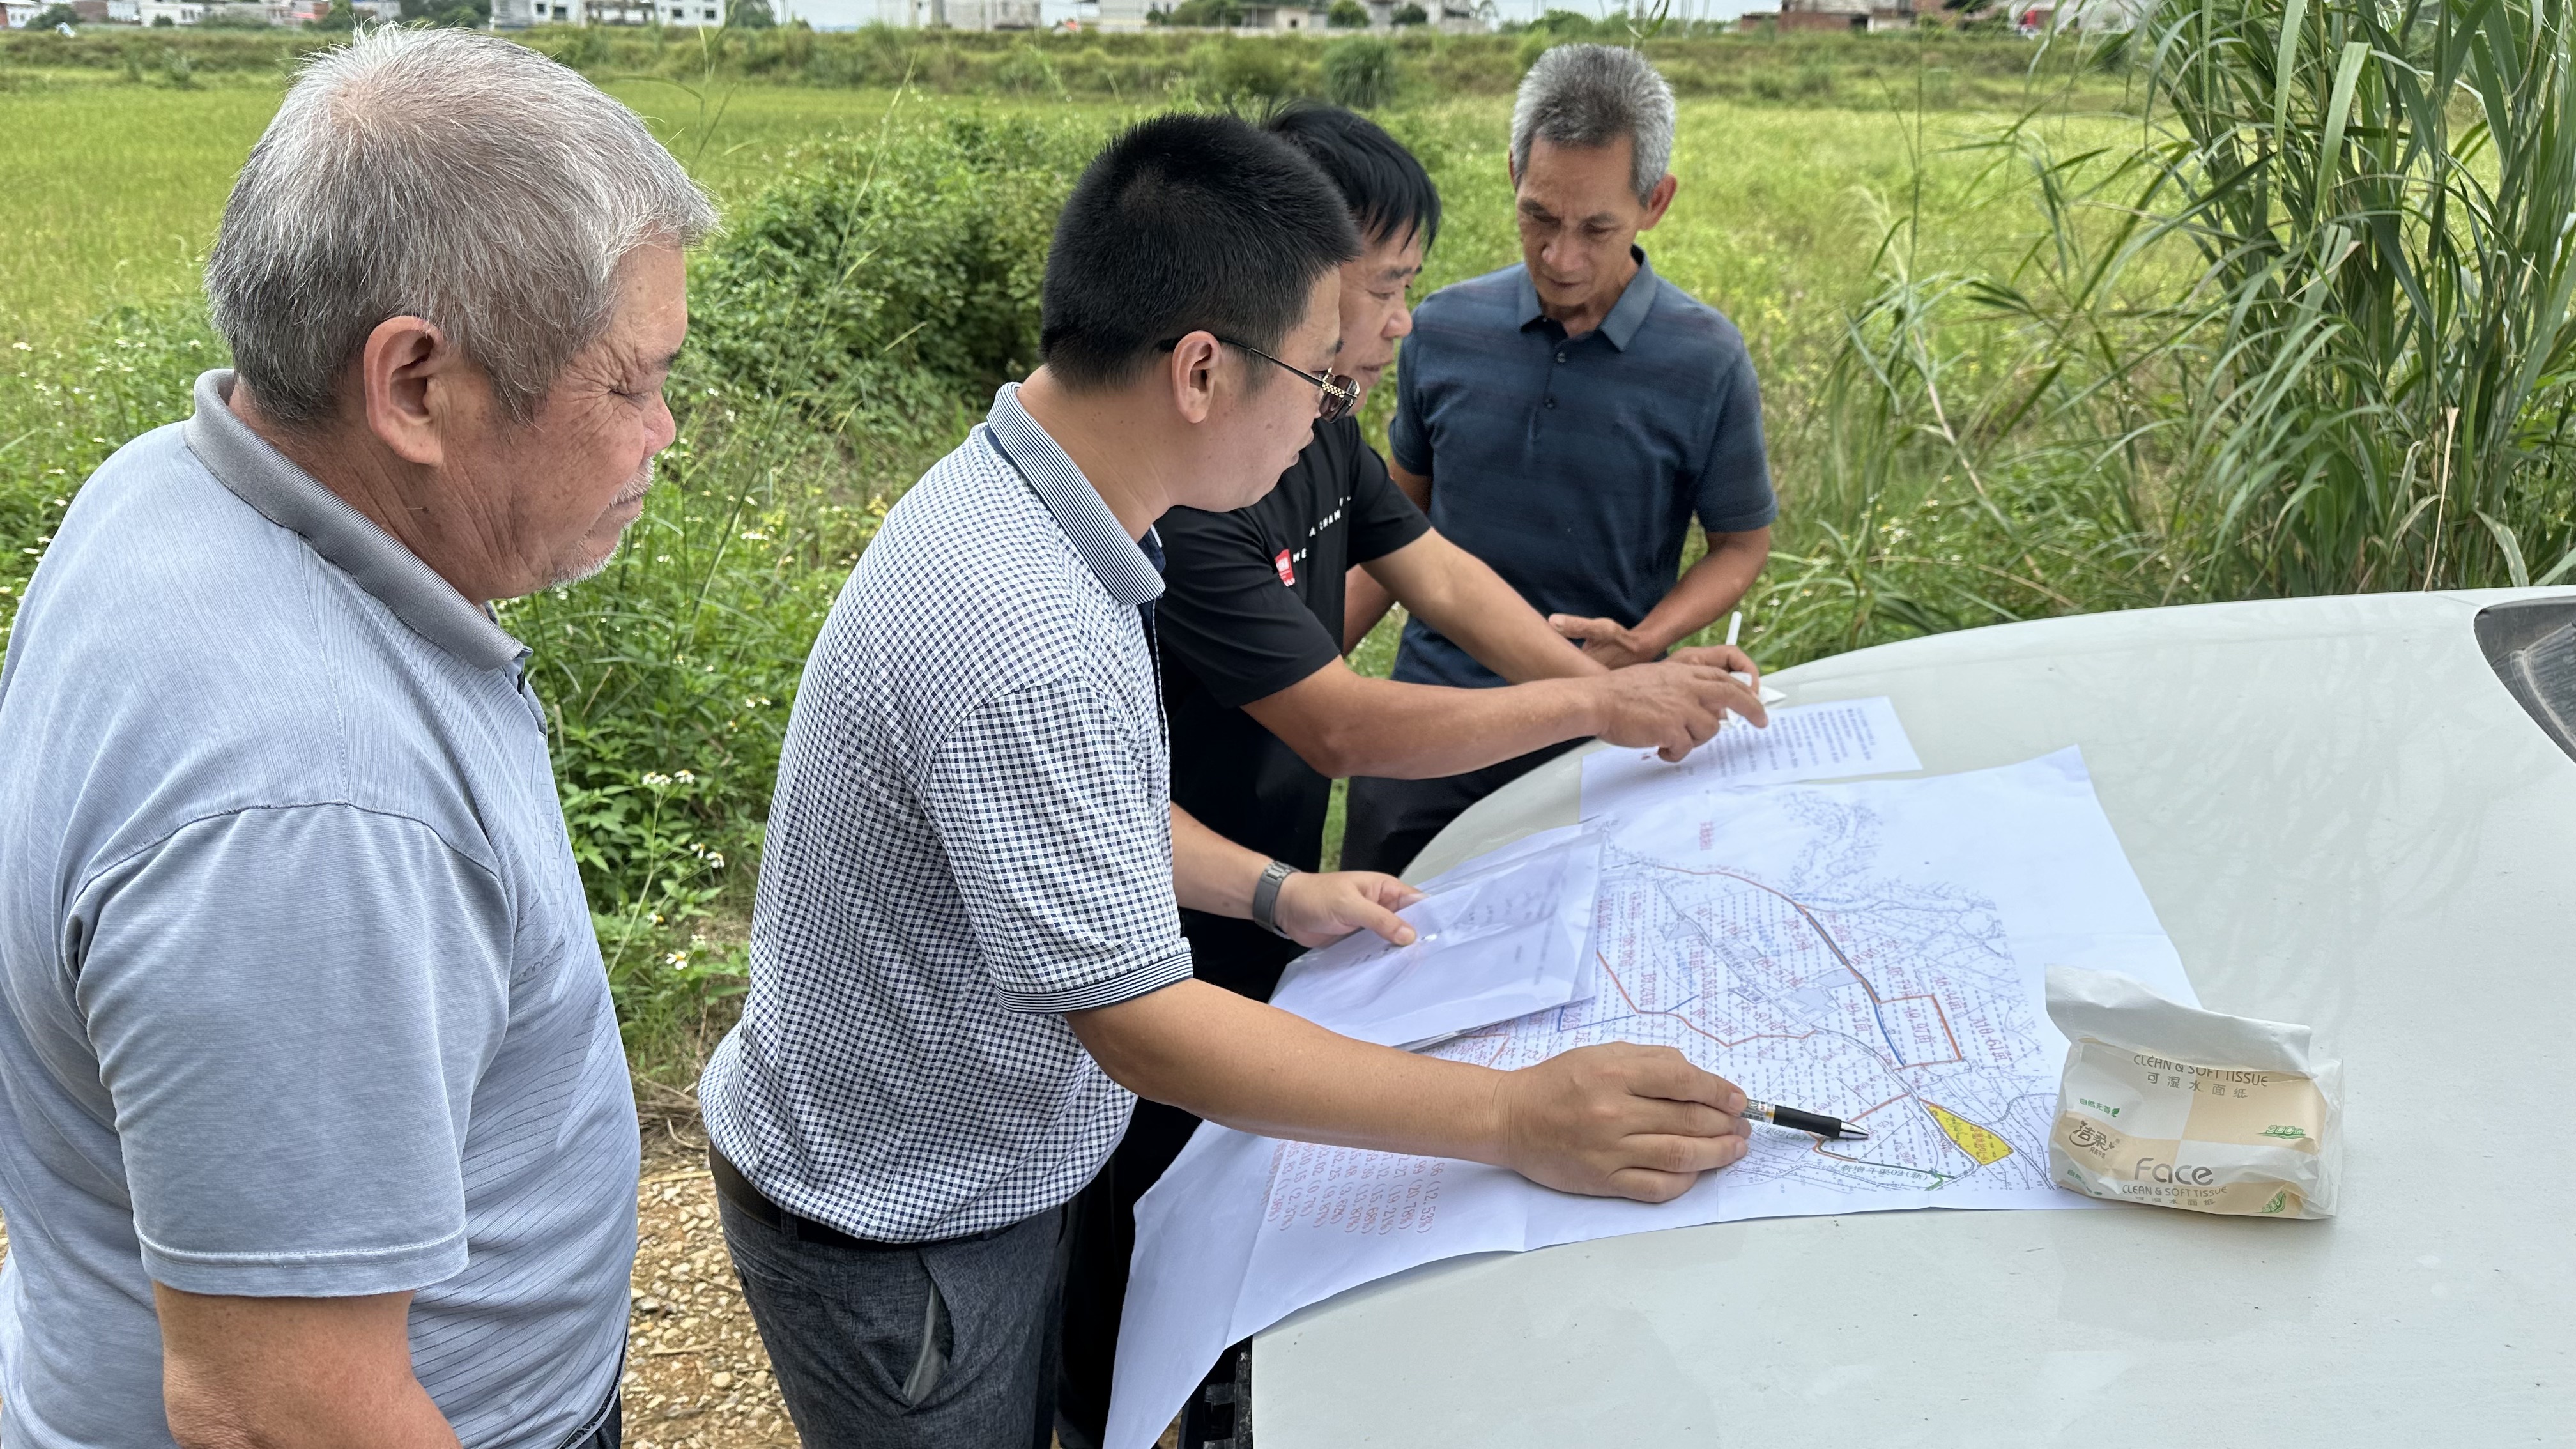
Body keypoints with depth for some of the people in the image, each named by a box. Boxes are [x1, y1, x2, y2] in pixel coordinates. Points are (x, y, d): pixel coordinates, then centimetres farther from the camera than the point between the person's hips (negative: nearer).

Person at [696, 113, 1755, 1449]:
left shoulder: (1002, 495, -4)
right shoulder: (1027, 639, -35)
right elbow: (1144, 1026, -32)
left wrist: (1276, 893, 8)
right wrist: (1514, 1121, -29)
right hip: (893, 1230, -8)